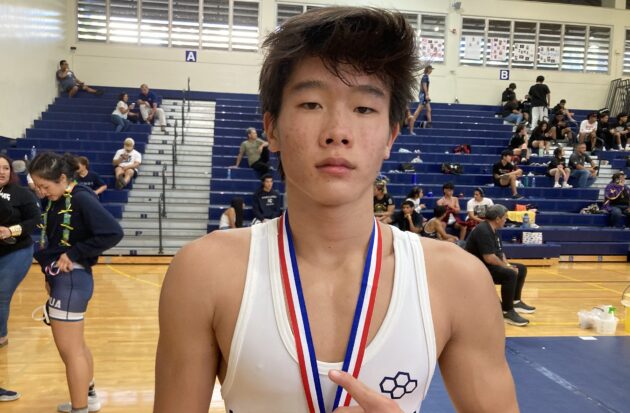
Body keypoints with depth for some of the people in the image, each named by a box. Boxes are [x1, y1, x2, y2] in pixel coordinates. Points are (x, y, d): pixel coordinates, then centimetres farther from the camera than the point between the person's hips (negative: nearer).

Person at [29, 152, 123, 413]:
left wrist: (74, 254, -21)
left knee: (70, 350, 1)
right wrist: (50, 275, 0)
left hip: (71, 281, -10)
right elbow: (54, 240, 12)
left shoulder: (82, 199, -16)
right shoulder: (56, 202, 10)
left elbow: (113, 233, -26)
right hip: (60, 280, 10)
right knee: (76, 345, 23)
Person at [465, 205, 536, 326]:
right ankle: (507, 312, -21)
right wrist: (506, 266, -15)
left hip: (488, 266, 11)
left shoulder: (493, 230, 11)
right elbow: (489, 258, -29)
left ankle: (515, 302, 24)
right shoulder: (483, 231, -23)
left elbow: (500, 252, 17)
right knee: (510, 274, -30)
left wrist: (507, 264, -1)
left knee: (521, 269, 14)